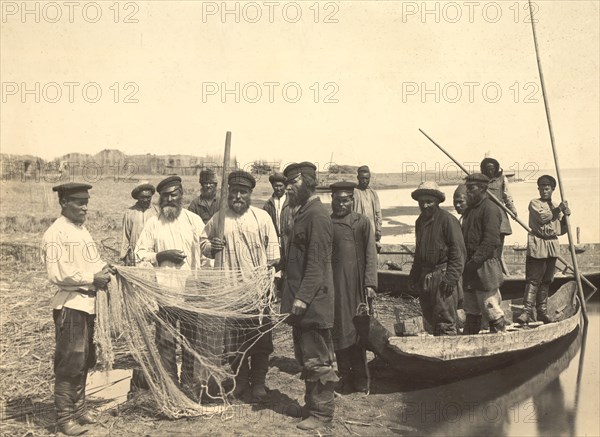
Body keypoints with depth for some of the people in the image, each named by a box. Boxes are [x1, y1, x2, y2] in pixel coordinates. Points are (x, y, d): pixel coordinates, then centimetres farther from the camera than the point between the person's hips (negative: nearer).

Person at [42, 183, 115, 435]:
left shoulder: (81, 230, 15)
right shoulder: (56, 234, -13)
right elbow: (58, 274, -20)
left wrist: (103, 269, 0)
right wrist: (92, 278, -17)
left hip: (88, 302, 9)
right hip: (70, 304, -9)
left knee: (84, 360, 17)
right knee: (69, 362, -1)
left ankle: (78, 408, 31)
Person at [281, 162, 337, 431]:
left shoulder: (317, 215, -15)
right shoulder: (303, 213, 16)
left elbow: (317, 262, -21)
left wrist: (303, 297, -24)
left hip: (313, 303, -10)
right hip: (301, 302, 10)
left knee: (318, 361, 1)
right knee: (305, 358, 17)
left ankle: (321, 414, 12)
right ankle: (311, 406, 29)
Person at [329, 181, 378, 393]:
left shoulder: (362, 222, 4)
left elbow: (371, 255, 2)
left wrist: (370, 283, -6)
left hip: (357, 284, -1)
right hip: (334, 286, 1)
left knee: (358, 330, 4)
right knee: (339, 331, 4)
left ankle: (359, 378, 16)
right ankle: (346, 378, 15)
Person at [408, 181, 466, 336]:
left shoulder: (447, 220, -11)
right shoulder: (420, 221, 14)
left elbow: (458, 251, -14)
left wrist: (451, 277, -19)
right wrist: (414, 276, 19)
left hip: (443, 277, -8)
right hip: (425, 279, 8)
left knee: (445, 322, -5)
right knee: (431, 318, 14)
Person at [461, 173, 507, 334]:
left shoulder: (490, 209, -12)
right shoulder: (470, 209, 17)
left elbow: (491, 242, -20)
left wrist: (474, 261, -21)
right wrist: (466, 263, 12)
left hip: (485, 266, -9)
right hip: (471, 268, 9)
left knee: (490, 308, -1)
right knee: (471, 310, 15)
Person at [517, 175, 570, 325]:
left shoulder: (557, 207, 18)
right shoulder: (534, 203, 1)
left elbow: (561, 231, 16)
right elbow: (543, 217, -18)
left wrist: (565, 216, 1)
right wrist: (558, 210, -12)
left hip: (553, 246, 6)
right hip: (537, 245, -6)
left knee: (546, 280, 9)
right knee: (533, 279, -10)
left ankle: (542, 311, 15)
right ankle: (527, 311, -12)